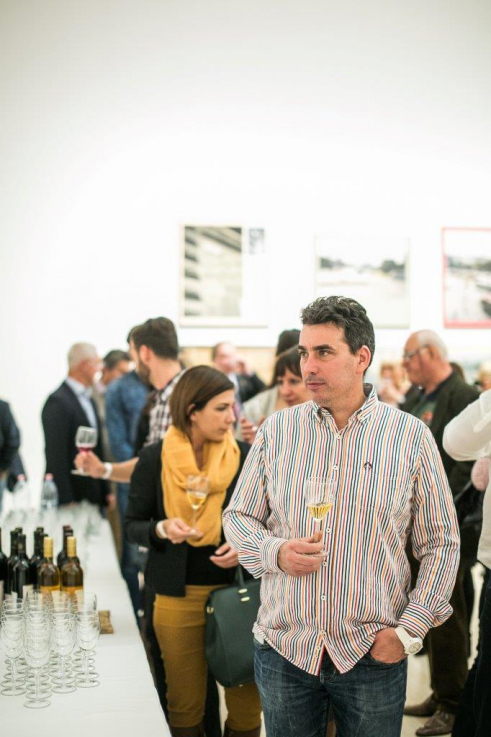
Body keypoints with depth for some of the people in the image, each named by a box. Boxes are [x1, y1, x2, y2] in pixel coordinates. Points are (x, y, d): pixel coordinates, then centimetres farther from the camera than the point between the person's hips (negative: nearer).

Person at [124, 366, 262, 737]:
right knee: (185, 706, 10)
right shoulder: (155, 458, -5)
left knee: (246, 699, 2)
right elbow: (132, 525, 3)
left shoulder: (245, 456, -2)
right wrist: (162, 529, -17)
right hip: (178, 595, -1)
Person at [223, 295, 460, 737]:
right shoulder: (277, 429, 2)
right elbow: (237, 516, 7)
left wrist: (409, 630, -7)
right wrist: (276, 552, -13)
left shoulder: (411, 436, -3)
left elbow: (442, 543, 0)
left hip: (372, 655, -1)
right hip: (282, 649, 2)